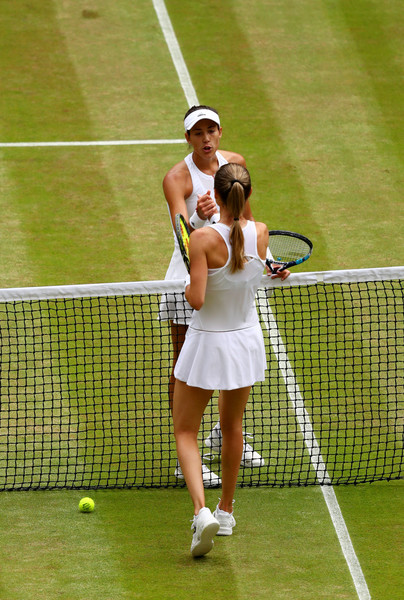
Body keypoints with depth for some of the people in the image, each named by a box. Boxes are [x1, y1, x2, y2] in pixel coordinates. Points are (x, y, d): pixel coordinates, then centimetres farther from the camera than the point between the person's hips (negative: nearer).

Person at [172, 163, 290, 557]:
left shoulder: (203, 239, -24)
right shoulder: (260, 233, -10)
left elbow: (196, 300, -25)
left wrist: (188, 285, -5)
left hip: (207, 344, -4)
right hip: (247, 341, 4)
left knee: (185, 432, 8)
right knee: (232, 427, 24)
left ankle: (202, 512, -14)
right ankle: (226, 510, 35)